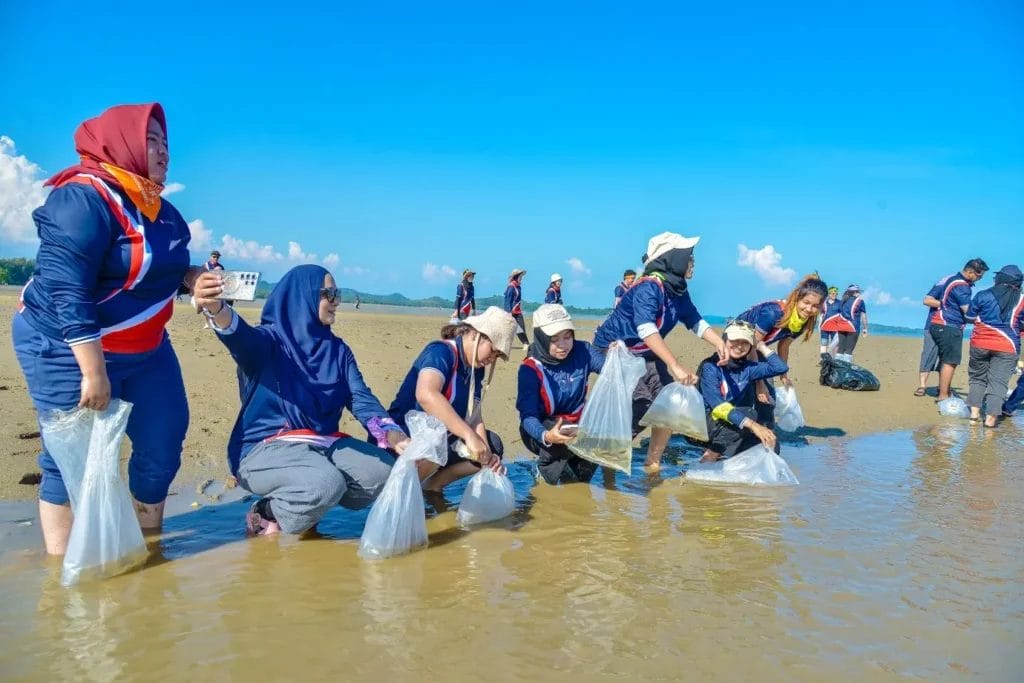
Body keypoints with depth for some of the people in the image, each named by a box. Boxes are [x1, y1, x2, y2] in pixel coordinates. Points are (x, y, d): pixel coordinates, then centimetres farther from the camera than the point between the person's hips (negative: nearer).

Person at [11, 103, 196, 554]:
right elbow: (67, 292, -26)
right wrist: (93, 371, -28)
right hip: (68, 349, -8)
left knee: (162, 446, 8)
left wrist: (192, 278, 0)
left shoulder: (160, 208, 7)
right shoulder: (83, 199, -20)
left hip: (145, 350, 8)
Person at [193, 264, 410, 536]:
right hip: (266, 447, -6)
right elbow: (241, 335, -30)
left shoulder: (338, 349, 11)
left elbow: (361, 397, 2)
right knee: (327, 484, -33)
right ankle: (266, 515, -5)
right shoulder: (270, 340, -6)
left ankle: (308, 505, 4)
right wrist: (215, 308, -55)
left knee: (383, 473, -15)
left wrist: (392, 434, -19)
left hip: (324, 443, 6)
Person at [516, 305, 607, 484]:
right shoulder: (530, 369, -19)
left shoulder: (582, 352, -9)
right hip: (541, 430, -4)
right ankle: (547, 465, -3)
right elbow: (528, 415, -26)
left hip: (576, 425, 4)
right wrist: (546, 436, -48)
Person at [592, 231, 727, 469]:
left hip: (646, 355, 9)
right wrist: (676, 366, -48)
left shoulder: (678, 290, -1)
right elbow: (646, 329, -41)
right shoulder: (648, 287, -28)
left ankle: (652, 464, 19)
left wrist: (718, 342, -9)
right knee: (640, 409, -21)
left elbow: (696, 322, 10)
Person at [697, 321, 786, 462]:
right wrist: (753, 425, -36)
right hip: (710, 423, -6)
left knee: (771, 447, -15)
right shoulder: (710, 367, -14)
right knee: (751, 415, -28)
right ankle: (713, 453, -21)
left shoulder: (746, 368, 4)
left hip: (733, 429, 6)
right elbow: (718, 406, -26)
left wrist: (761, 346, -1)